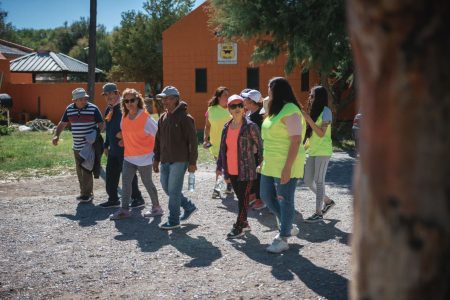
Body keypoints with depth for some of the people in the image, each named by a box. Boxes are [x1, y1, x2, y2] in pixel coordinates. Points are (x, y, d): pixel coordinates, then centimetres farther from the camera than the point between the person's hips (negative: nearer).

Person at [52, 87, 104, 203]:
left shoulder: (93, 109, -7)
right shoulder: (69, 109, 6)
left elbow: (101, 124, -3)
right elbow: (62, 124, 14)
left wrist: (98, 134, -18)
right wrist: (56, 135, 0)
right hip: (77, 147, 5)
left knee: (87, 170, -6)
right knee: (80, 171, 11)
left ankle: (87, 194, 3)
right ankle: (84, 192, 23)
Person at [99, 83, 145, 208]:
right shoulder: (109, 110, 15)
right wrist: (106, 145, 22)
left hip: (124, 148, -9)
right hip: (113, 148, 9)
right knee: (111, 174, 12)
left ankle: (137, 198, 9)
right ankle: (113, 199, 23)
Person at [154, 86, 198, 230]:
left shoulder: (185, 118, -11)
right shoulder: (163, 118, 12)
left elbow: (192, 141, -12)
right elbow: (158, 140, 18)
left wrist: (192, 162, -14)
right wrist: (156, 159, 16)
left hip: (179, 161, -8)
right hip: (165, 161, 8)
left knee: (173, 190, -4)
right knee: (167, 188, 13)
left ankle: (173, 221, 8)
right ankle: (189, 207, 30)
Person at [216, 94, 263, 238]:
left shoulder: (250, 126, -9)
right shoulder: (226, 127, 9)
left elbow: (260, 146, -6)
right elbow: (222, 148, 15)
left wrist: (260, 164, -7)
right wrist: (219, 166, 14)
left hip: (246, 170, -6)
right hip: (231, 170, 6)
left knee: (243, 198, -2)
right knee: (240, 197, 15)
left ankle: (239, 226, 5)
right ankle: (244, 223, 27)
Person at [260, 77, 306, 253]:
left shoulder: (290, 111, -16)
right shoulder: (275, 111, 15)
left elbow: (296, 141, -21)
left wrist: (287, 167, -24)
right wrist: (264, 161, 19)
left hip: (286, 164, -10)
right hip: (271, 163, 10)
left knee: (285, 200, 0)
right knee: (266, 196, 15)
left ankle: (283, 239, 11)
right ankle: (288, 227, 30)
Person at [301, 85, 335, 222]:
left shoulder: (325, 111, -10)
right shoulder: (314, 111, 13)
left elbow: (321, 133, -18)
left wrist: (308, 118, -22)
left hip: (322, 151, -8)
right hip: (312, 151, 8)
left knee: (318, 181, -5)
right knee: (308, 181, 9)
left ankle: (318, 213, 3)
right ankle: (327, 201, 26)